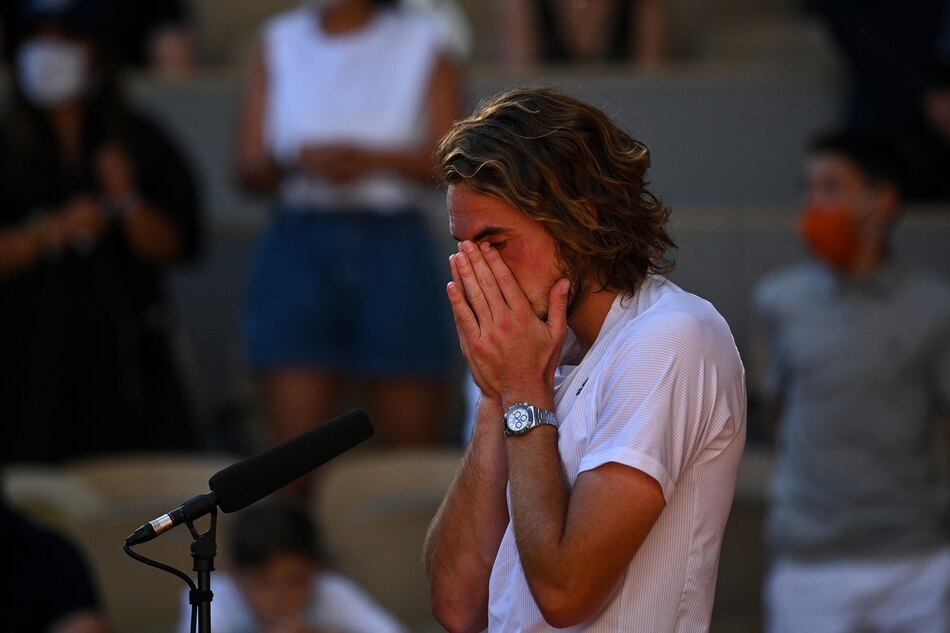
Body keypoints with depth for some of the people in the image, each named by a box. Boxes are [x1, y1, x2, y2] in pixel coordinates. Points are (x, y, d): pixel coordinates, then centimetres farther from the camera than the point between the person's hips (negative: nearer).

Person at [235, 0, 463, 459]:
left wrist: (373, 159, -19)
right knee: (295, 449, -7)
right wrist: (298, 159, -15)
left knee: (411, 447, -1)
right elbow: (249, 168, 6)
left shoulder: (420, 42, 7)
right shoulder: (279, 43, 12)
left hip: (393, 247, -1)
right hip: (299, 245, 1)